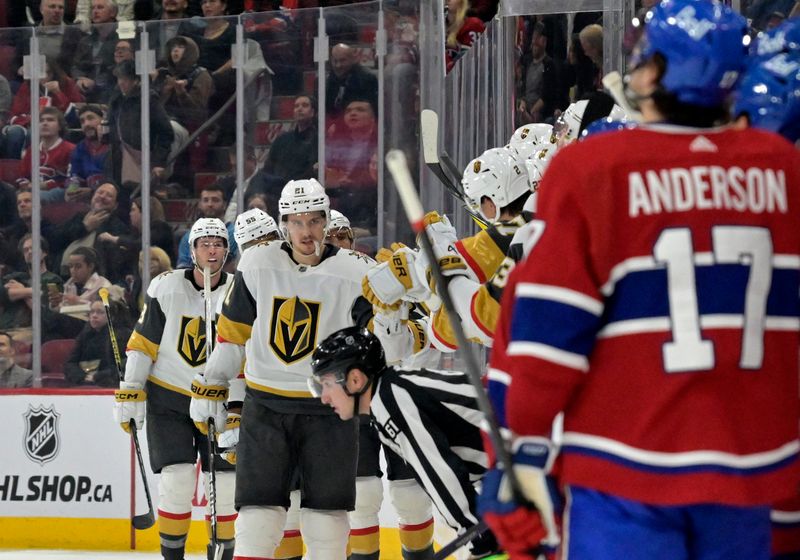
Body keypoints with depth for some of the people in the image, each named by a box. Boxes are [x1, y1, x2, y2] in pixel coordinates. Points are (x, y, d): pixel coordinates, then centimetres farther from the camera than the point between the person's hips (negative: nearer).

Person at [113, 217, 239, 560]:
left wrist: (237, 410, -5)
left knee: (224, 479, -2)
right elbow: (143, 344, -3)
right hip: (167, 397, -2)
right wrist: (130, 394, -7)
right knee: (177, 477, -10)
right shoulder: (166, 288, -8)